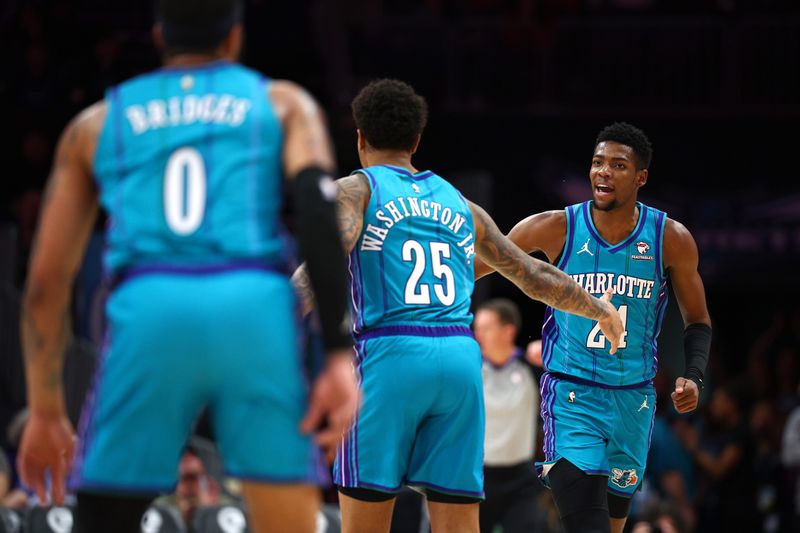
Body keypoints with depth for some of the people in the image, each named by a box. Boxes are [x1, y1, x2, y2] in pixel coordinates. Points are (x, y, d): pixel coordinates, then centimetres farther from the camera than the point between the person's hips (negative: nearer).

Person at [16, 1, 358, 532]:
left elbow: (47, 280, 23)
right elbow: (320, 211, 2)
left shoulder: (96, 123, 27)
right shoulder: (283, 104, 22)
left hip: (148, 310, 1)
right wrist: (340, 355, -4)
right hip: (256, 308, -1)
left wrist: (46, 410, 28)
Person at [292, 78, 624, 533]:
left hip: (391, 357, -4)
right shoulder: (457, 202, 22)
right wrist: (601, 310, 44)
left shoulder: (356, 189, 9)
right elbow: (535, 276, 28)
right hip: (461, 358, 4)